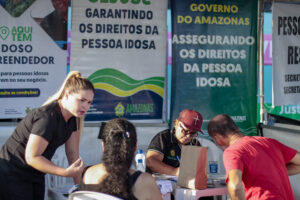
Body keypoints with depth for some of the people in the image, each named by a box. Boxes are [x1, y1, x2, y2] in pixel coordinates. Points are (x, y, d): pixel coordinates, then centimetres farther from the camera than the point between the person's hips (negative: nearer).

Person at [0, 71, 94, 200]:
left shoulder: (73, 116, -2)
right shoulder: (47, 117, -28)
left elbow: (73, 154, 1)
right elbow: (32, 157, -26)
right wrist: (66, 172, -28)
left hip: (35, 177, 8)